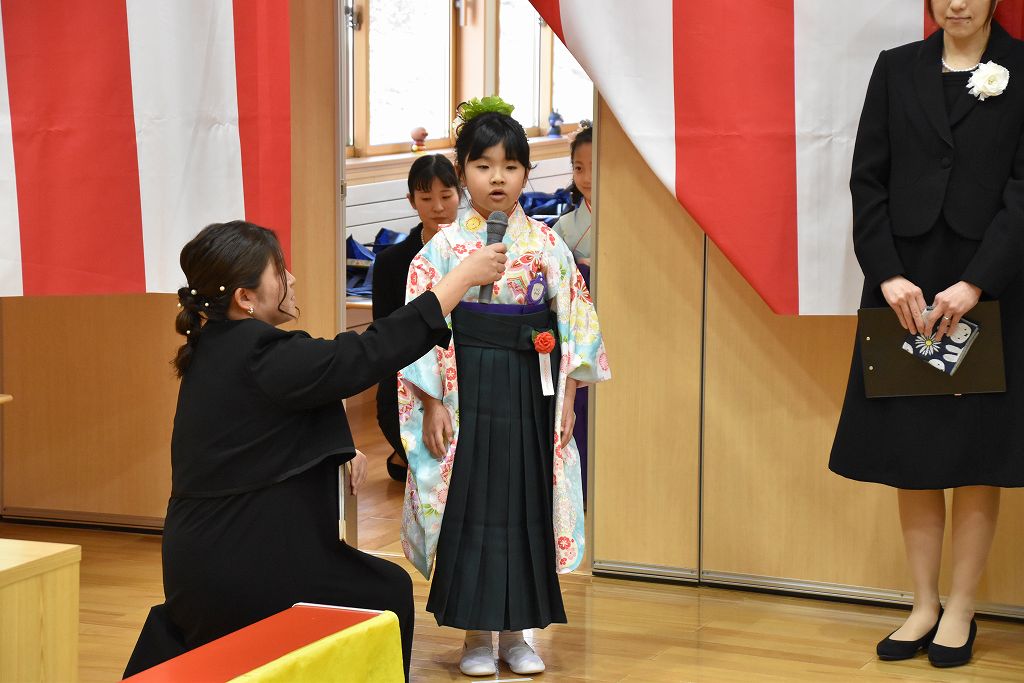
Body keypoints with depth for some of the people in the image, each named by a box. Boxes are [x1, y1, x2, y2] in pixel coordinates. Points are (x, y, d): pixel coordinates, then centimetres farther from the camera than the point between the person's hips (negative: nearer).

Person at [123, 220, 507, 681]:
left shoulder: (216, 349, 7)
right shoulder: (258, 358, -22)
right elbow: (370, 354, -23)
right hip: (244, 570, -9)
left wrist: (338, 453, 4)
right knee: (388, 592, 10)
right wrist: (466, 275, -16)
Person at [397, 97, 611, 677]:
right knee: (469, 504, 1)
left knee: (525, 502, 5)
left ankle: (517, 633, 18)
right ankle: (477, 635, 13)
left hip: (529, 390, 2)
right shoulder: (446, 247, -2)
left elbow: (574, 321, 4)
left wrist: (567, 399, -1)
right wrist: (433, 404, -9)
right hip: (466, 389, -1)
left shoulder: (547, 245, 2)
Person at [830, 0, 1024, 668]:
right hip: (906, 282, 2)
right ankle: (925, 606, 15)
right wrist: (888, 274, -9)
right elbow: (867, 180, 3)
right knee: (910, 447, 5)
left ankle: (960, 611, 13)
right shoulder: (897, 69, 8)